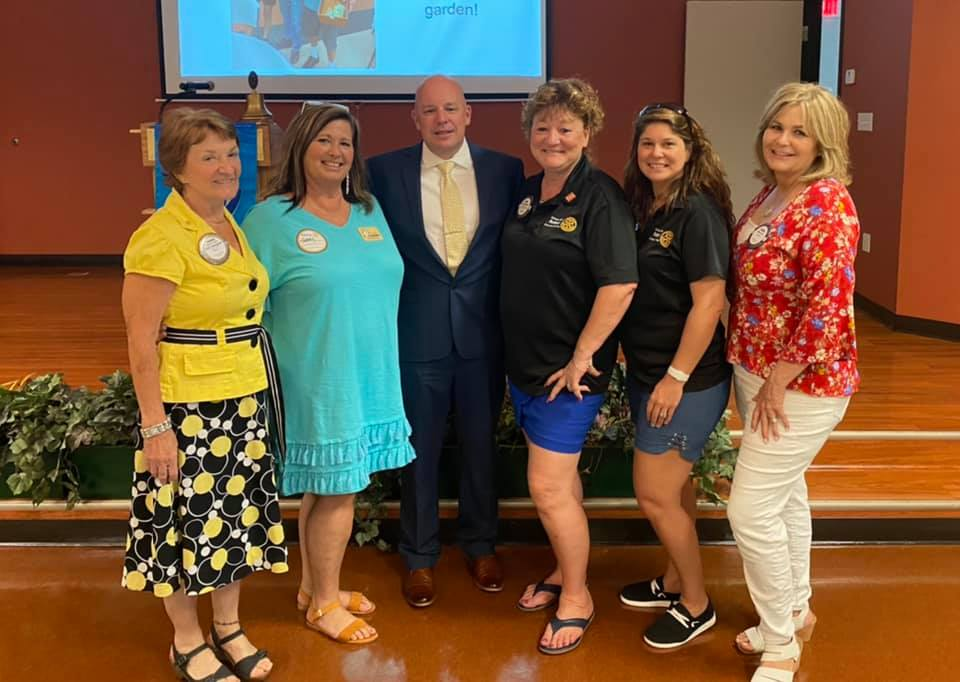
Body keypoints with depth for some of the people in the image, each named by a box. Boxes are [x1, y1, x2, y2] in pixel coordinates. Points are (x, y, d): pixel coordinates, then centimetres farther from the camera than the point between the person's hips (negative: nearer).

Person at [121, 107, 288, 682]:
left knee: (238, 511, 17)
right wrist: (155, 426, -17)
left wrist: (260, 389, 12)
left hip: (247, 396, 8)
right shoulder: (160, 238, -16)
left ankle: (229, 628, 35)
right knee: (191, 518, 6)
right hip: (189, 402, -7)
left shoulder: (233, 225, 8)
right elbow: (141, 341, -16)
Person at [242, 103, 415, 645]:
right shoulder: (271, 218, -9)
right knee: (337, 489, 1)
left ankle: (314, 586, 34)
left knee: (327, 487, 16)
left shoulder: (372, 212, 9)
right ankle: (323, 604, 21)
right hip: (319, 380, -6)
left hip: (371, 376, 6)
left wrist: (381, 359, 16)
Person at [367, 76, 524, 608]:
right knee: (419, 449, 11)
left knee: (481, 444, 15)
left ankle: (480, 545, 35)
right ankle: (419, 556, 29)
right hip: (416, 334, -1)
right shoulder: (384, 171, -3)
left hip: (484, 333, 1)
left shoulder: (505, 169, 0)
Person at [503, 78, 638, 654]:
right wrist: (519, 355, 13)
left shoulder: (601, 197, -15)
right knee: (561, 474, 19)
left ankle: (577, 596, 15)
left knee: (548, 485, -5)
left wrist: (581, 358, -20)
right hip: (524, 361, 7)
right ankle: (565, 571, 36)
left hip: (569, 369, -7)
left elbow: (620, 284, -23)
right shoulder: (526, 193, 8)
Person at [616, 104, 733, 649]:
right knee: (675, 484, 19)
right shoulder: (641, 209, 7)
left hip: (688, 378, -8)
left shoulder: (698, 212, -17)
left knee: (655, 492, -2)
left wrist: (677, 377, -21)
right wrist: (641, 366, 9)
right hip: (645, 370, 8)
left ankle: (696, 606, 17)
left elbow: (709, 301, -21)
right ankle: (675, 582, 36)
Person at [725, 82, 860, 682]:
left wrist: (778, 383, -19)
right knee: (785, 494, 20)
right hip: (756, 370, 9)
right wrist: (756, 376, 12)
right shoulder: (770, 194, 7)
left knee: (751, 509, -5)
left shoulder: (828, 206, -20)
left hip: (802, 383, -9)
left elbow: (827, 308, -26)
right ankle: (796, 611, 39)